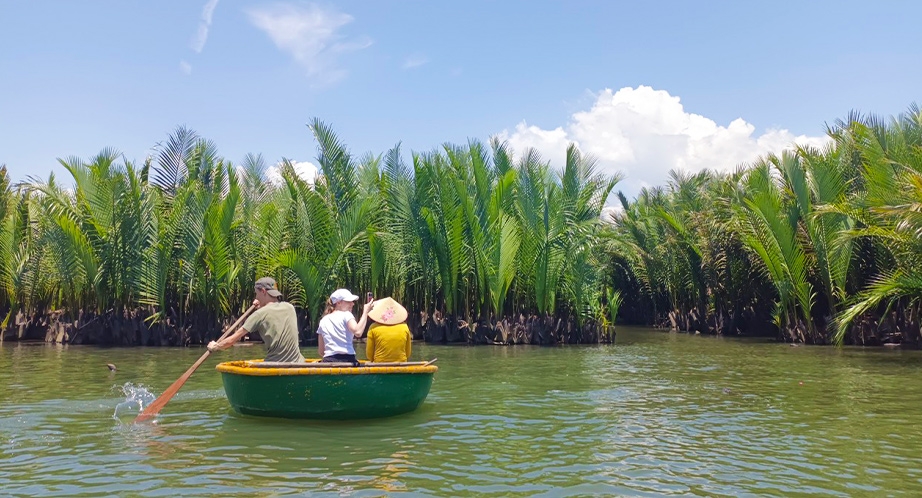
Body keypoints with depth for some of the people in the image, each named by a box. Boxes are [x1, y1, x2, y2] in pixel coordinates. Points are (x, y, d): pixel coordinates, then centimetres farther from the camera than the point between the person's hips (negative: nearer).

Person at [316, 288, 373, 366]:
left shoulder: (323, 321, 19)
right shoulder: (346, 315, 3)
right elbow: (358, 332, -17)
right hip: (347, 360, -5)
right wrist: (365, 312, -9)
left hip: (328, 360, 5)